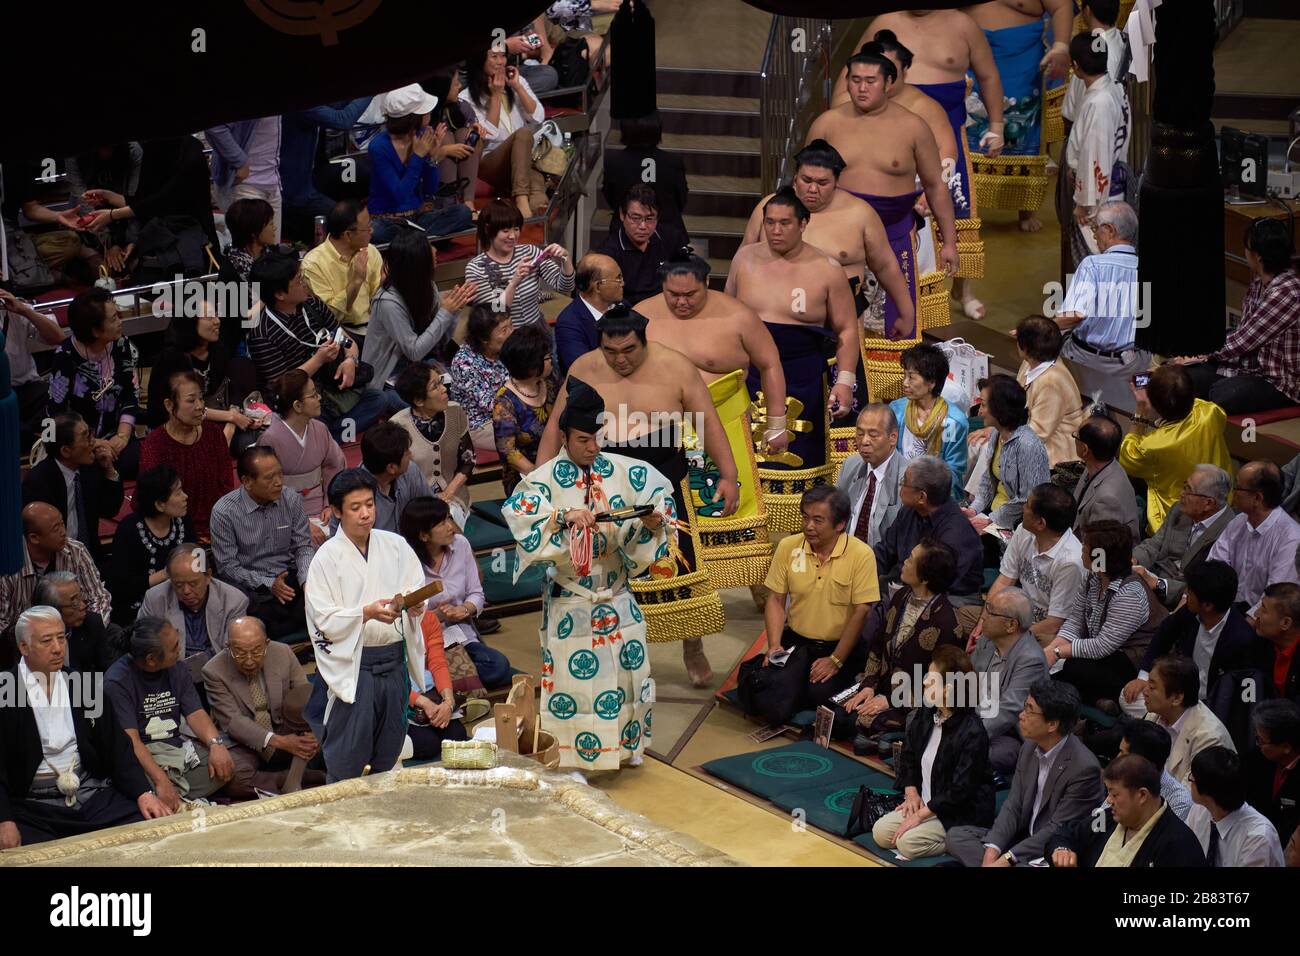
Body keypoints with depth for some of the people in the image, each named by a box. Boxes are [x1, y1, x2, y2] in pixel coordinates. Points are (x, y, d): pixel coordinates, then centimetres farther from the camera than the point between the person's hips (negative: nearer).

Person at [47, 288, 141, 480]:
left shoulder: (124, 347, -2)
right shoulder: (65, 357, -14)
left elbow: (131, 396, 3)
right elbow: (58, 411, -11)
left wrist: (122, 436, -11)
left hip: (114, 436, 3)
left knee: (133, 461, -26)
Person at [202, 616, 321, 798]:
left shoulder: (283, 654, -6)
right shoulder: (214, 671, -15)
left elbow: (308, 698, -4)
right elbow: (232, 721, -20)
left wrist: (310, 735, -27)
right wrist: (278, 741, -34)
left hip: (286, 736, 2)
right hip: (243, 745, -2)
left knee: (303, 694, -25)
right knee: (229, 776, -37)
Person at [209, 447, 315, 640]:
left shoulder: (291, 499, 2)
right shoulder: (224, 512, -9)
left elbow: (303, 546, 9)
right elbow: (227, 567, -6)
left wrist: (306, 579, -11)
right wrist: (269, 584, -15)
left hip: (289, 577, 3)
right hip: (248, 586, -3)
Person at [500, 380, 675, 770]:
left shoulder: (620, 471, -1)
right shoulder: (546, 478, -11)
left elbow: (658, 489, 4)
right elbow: (517, 511, -25)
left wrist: (653, 522, -16)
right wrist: (565, 516, -37)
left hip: (617, 597, 4)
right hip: (570, 600, -4)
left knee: (627, 668, 12)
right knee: (575, 673, 1)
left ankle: (626, 745, 31)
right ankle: (572, 755, 14)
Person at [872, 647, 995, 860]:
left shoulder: (972, 734, -24)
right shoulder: (926, 714, 0)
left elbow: (960, 791, -22)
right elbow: (908, 753, 14)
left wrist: (922, 814, -18)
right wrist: (911, 793, 1)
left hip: (962, 814, -8)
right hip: (924, 801, 8)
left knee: (908, 842, -24)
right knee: (881, 833, -5)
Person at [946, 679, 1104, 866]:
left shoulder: (1084, 768, -20)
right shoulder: (1030, 748, 3)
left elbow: (1056, 830, -19)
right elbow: (1013, 806, 3)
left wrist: (1005, 860, -24)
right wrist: (992, 850, -14)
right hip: (1024, 837, 9)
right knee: (956, 836, -6)